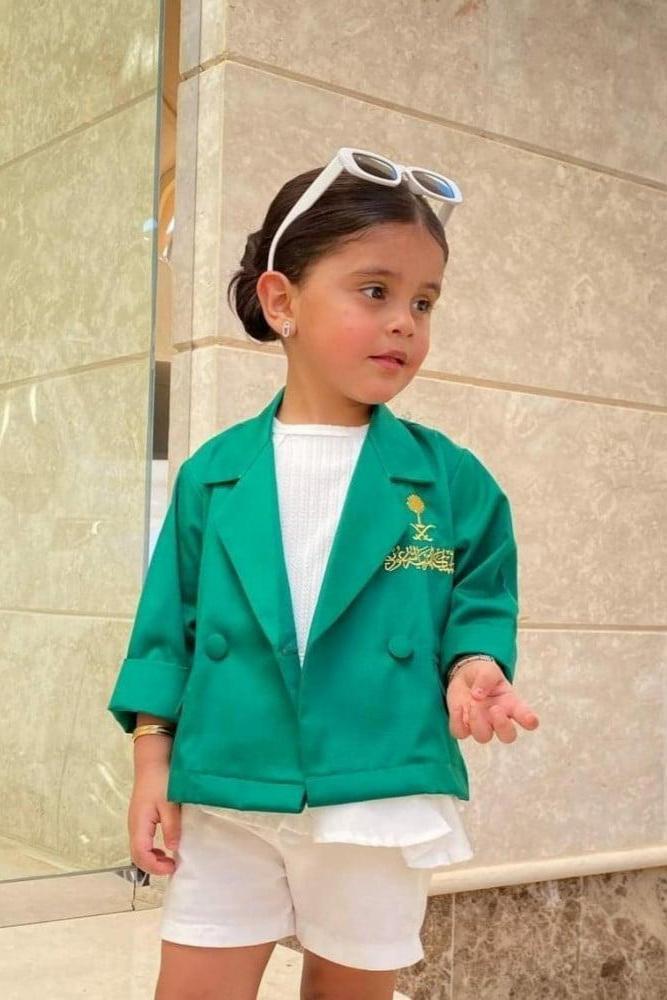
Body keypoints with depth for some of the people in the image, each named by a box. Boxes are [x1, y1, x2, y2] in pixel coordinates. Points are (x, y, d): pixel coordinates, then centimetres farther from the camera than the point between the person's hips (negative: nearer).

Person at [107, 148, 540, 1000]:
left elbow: (481, 603, 5)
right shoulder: (214, 473, -1)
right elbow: (167, 627, 4)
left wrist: (474, 666, -15)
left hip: (383, 811, 0)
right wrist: (153, 763, 0)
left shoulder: (450, 478, -2)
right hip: (224, 805, 1)